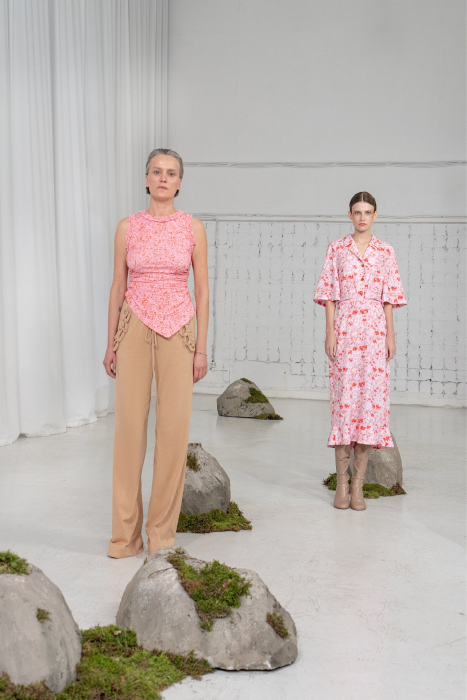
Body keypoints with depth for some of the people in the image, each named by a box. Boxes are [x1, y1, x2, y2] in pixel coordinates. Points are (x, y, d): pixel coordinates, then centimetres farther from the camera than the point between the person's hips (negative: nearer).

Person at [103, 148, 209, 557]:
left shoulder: (193, 228, 2)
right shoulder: (128, 228, 4)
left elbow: (202, 289, 3)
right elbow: (118, 286, 7)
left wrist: (201, 346, -2)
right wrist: (111, 343, 3)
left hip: (178, 331, 0)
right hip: (135, 329, 0)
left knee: (175, 426, -1)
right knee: (130, 424, 0)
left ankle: (162, 531, 12)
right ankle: (126, 533, 11)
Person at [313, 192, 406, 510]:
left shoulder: (385, 252, 9)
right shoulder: (336, 249, 6)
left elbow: (389, 297, 8)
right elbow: (329, 294, 4)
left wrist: (391, 334, 1)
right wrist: (330, 332, -4)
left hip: (375, 329, 1)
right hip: (344, 327, -1)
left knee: (371, 397, -2)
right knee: (344, 396, -3)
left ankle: (358, 483, 4)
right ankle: (342, 481, 5)